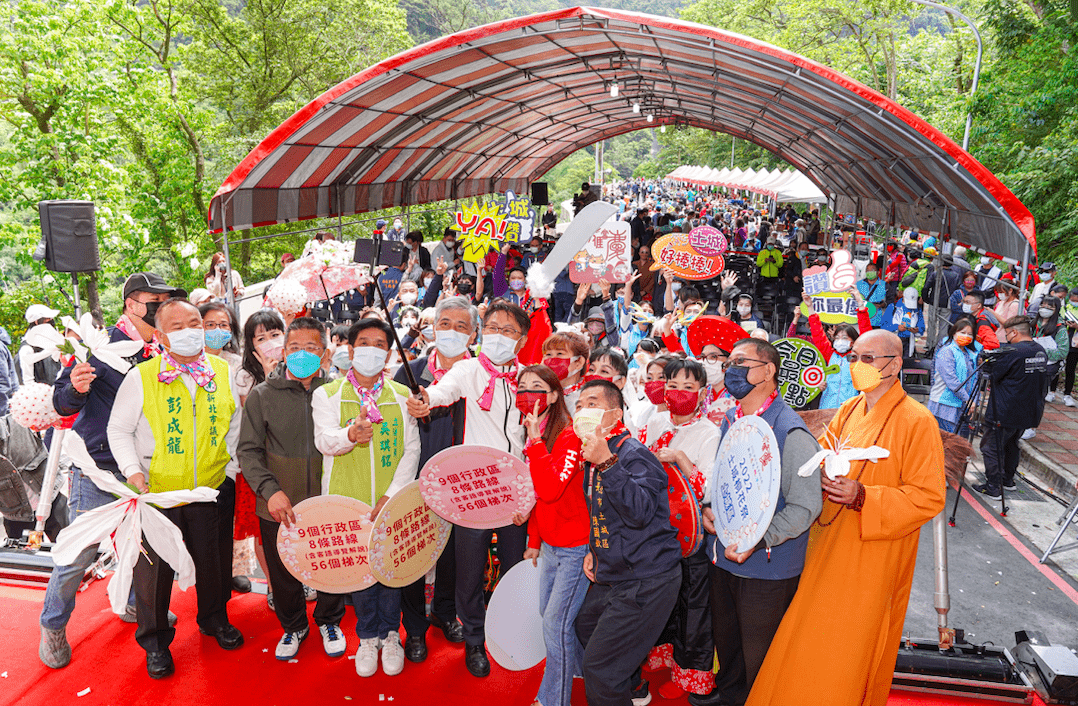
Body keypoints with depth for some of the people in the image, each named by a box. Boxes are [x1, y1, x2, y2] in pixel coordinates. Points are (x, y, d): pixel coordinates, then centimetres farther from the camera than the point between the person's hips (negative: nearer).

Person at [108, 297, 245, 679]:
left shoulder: (224, 373, 0)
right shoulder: (141, 377, -9)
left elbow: (236, 426, 11)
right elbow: (119, 430, -2)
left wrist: (234, 462, 4)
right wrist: (134, 471, -14)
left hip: (213, 488, 3)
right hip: (157, 490, -2)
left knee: (214, 559, 16)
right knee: (155, 565, 9)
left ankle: (214, 618, 41)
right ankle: (155, 640, 29)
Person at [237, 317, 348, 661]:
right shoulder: (262, 395, -4)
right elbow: (248, 451, -5)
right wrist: (270, 490, -18)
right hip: (279, 506, 0)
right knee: (283, 575, 15)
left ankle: (329, 621, 42)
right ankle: (294, 626, 42)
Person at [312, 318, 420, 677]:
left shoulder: (402, 396, 6)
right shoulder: (326, 394, 2)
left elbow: (412, 449, 2)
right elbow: (324, 440, -14)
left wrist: (392, 494, -10)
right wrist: (351, 434, -38)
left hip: (392, 504, 1)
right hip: (346, 502, -1)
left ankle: (390, 634, 28)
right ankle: (368, 637, 29)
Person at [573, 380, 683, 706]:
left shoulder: (634, 455, -19)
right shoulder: (593, 456, 9)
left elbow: (640, 512, -35)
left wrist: (607, 463, -38)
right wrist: (592, 550, 14)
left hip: (646, 580, -10)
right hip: (612, 575, 10)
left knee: (599, 667, -7)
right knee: (585, 625, 29)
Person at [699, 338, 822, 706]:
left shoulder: (791, 432, -22)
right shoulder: (730, 420, 4)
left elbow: (805, 507, -22)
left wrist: (757, 541, -28)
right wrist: (709, 507, -2)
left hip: (766, 567, -7)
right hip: (722, 558, 7)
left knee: (758, 655, 12)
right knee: (724, 637, 25)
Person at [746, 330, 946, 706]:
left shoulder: (917, 421, -13)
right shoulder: (848, 410, 7)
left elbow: (929, 498, -14)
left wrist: (862, 496, -24)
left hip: (873, 561, -5)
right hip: (829, 549, 6)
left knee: (850, 654, 6)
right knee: (807, 649, 13)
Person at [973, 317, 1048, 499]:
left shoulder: (1011, 352, -20)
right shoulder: (1041, 351, 6)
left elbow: (992, 376, -12)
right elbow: (1042, 384, 17)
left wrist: (989, 364, 6)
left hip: (1004, 414, -8)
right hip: (1029, 413, 9)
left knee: (991, 448, 1)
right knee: (1011, 444, 24)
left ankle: (993, 487, 4)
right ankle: (1008, 479, 35)